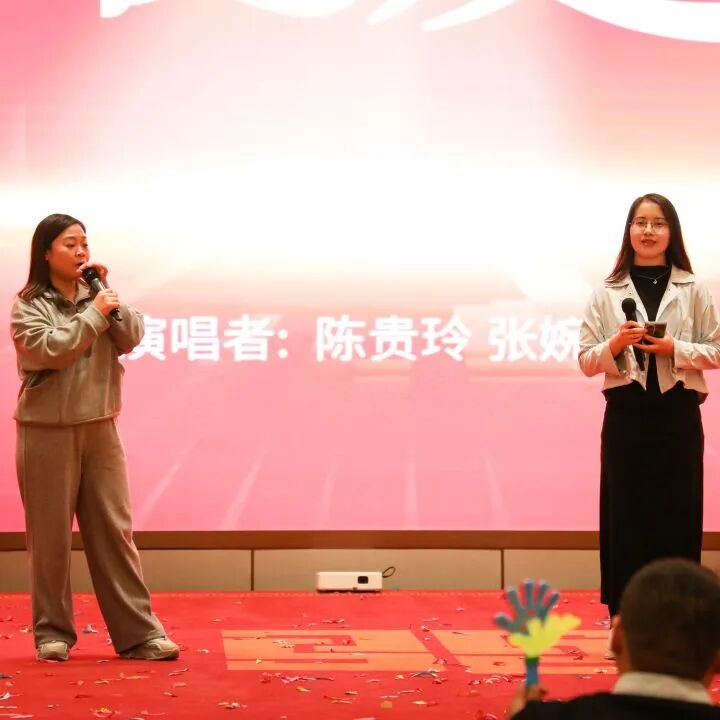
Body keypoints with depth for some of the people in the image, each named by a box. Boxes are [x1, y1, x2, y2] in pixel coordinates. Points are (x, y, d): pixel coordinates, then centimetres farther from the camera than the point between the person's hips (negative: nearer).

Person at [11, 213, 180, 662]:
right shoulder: (29, 306, -4)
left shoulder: (95, 297, 9)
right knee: (51, 535, 3)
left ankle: (139, 632, 3)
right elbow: (52, 349, -18)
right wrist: (94, 313, -16)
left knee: (115, 530, 3)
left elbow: (131, 339, 1)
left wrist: (107, 295, -7)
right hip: (47, 431, -4)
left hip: (100, 428, 4)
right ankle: (52, 632, 13)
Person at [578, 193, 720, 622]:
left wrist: (674, 349, -12)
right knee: (626, 518, 1)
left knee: (677, 519, 2)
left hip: (678, 415, 0)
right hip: (626, 415, 0)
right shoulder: (607, 293, 5)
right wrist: (615, 344, -15)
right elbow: (587, 360, 4)